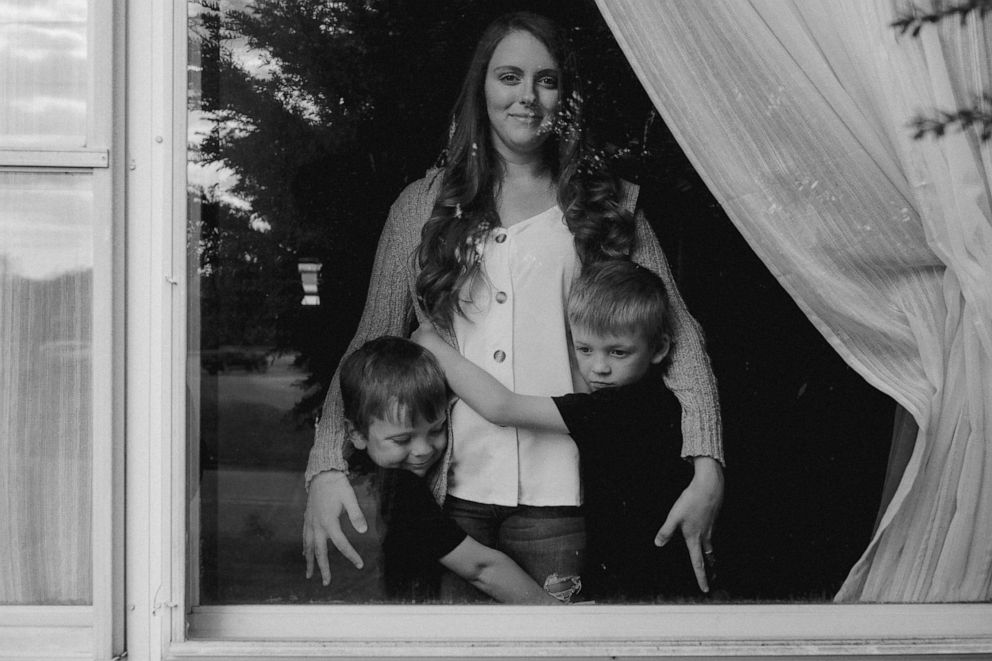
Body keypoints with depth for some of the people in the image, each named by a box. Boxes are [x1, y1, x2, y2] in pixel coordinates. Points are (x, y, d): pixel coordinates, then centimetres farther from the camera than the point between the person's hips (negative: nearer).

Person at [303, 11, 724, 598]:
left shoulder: (609, 207, 8)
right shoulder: (424, 205, 10)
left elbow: (678, 335, 1)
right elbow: (372, 345, 8)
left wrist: (708, 467, -14)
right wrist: (328, 466, -7)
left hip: (559, 496, 0)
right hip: (447, 487, 1)